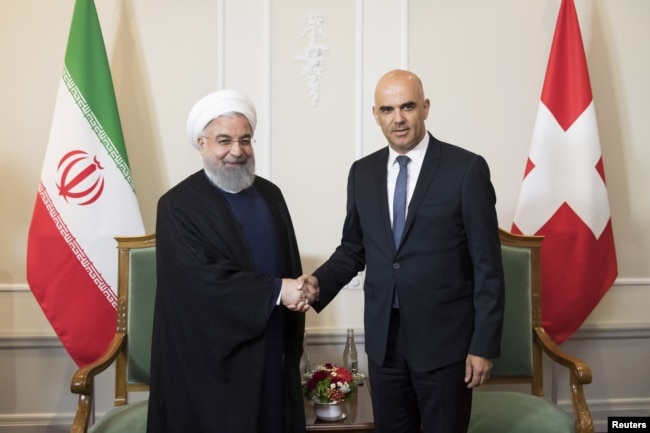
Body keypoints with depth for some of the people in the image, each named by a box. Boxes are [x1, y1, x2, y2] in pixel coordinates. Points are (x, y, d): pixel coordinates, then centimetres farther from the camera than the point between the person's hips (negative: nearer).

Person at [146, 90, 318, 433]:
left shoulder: (269, 194, 9)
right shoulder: (179, 204, -10)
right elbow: (200, 277, -21)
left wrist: (298, 293, -1)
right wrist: (276, 290, -22)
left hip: (273, 349, 6)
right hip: (213, 356, -5)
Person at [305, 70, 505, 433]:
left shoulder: (467, 168, -9)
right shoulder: (362, 172, 5)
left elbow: (487, 265, -9)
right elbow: (354, 248, 11)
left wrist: (484, 345, -10)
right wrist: (319, 282, -9)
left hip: (444, 336, -4)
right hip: (383, 335, 4)